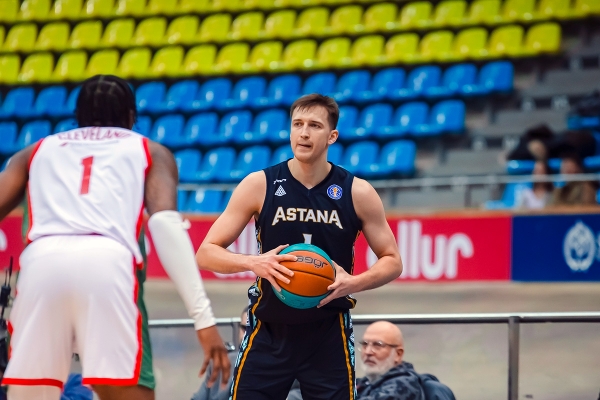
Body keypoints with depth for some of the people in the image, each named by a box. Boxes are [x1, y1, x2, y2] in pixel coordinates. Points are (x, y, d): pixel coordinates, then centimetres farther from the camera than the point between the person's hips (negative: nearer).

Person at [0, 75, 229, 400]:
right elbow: (165, 223, 8)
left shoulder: (37, 150, 33)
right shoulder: (149, 151, 27)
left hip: (42, 261, 2)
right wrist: (203, 316, 1)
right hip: (108, 263, -2)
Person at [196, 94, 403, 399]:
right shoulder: (259, 185, -5)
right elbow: (206, 254, -4)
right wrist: (254, 262, -23)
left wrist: (354, 283, -15)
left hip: (329, 335, 0)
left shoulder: (357, 193, -3)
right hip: (269, 331, 0)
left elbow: (392, 261, 6)